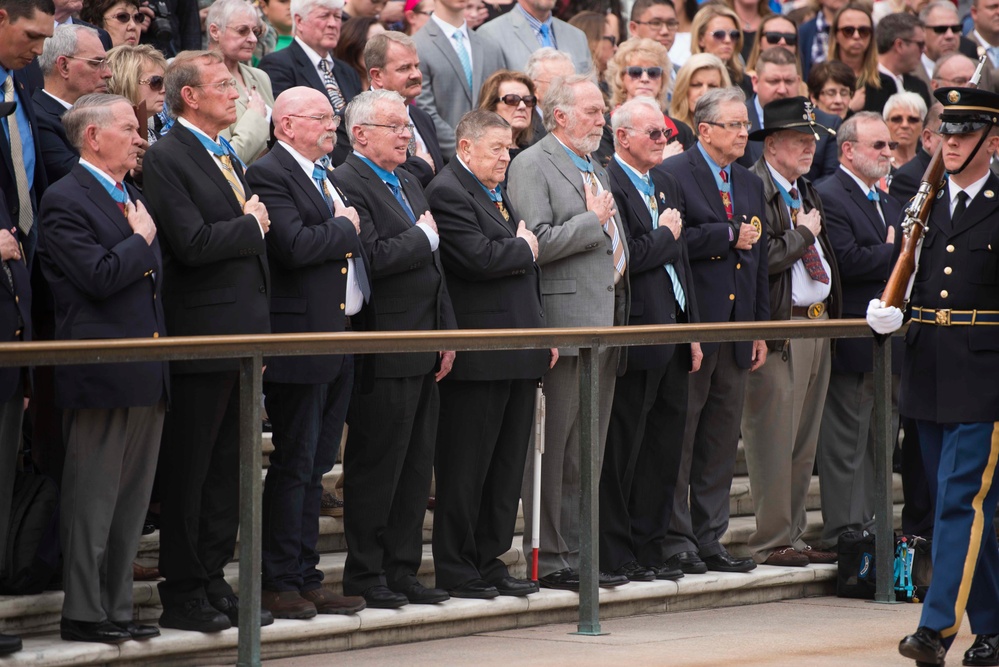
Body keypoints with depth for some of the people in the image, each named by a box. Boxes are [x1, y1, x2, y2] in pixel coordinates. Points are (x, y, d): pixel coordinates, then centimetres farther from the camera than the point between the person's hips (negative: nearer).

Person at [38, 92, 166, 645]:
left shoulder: (133, 199, 18)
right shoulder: (65, 201, -11)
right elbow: (99, 276, -22)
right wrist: (141, 241, -7)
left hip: (146, 372, 9)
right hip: (102, 374, -9)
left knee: (131, 501, 11)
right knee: (92, 499, -3)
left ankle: (116, 609, 17)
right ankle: (83, 613, 2)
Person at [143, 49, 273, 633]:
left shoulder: (229, 157, 17)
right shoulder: (167, 159, -12)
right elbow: (194, 244, -22)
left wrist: (262, 325, 13)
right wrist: (250, 225, -8)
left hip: (243, 335, 8)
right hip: (201, 337, -8)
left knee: (227, 469, 12)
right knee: (189, 470, -1)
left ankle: (214, 581, 19)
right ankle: (183, 594, 4)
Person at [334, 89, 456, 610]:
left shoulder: (409, 184, 19)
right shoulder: (348, 185, -11)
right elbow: (373, 258, -24)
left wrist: (447, 333, 14)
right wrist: (423, 237, -9)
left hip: (423, 351, 9)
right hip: (384, 351, -9)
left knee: (416, 468, 11)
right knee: (376, 466, -3)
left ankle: (402, 571, 16)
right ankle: (365, 575, 4)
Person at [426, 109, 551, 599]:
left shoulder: (496, 193, 20)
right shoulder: (449, 193, -11)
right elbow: (477, 257, -24)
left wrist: (541, 332, 16)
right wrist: (523, 249, -6)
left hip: (518, 355, 9)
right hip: (479, 355, -9)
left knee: (507, 465, 11)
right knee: (465, 466, -3)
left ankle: (489, 560, 17)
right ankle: (455, 568, 2)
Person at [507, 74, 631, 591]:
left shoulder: (597, 170, 22)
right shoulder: (533, 165, -7)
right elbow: (537, 244, -18)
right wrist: (592, 221, -11)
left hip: (606, 324, 9)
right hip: (565, 324, -9)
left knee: (588, 451, 11)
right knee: (553, 448, -5)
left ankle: (578, 554, 15)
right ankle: (549, 561, -2)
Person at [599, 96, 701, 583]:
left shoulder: (667, 185, 18)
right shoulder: (608, 186, -11)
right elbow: (624, 258, -21)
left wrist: (693, 332, 16)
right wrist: (665, 236, -5)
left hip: (672, 336, 8)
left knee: (664, 447, 9)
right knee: (623, 448, -2)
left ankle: (648, 549, 16)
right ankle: (615, 554, 3)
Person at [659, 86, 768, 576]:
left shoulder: (750, 185, 18)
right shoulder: (672, 174, -5)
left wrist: (761, 328, 15)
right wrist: (729, 237, -13)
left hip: (736, 329, 7)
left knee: (722, 438, 9)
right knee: (680, 435, -3)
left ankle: (709, 539, 14)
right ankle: (675, 538, 2)